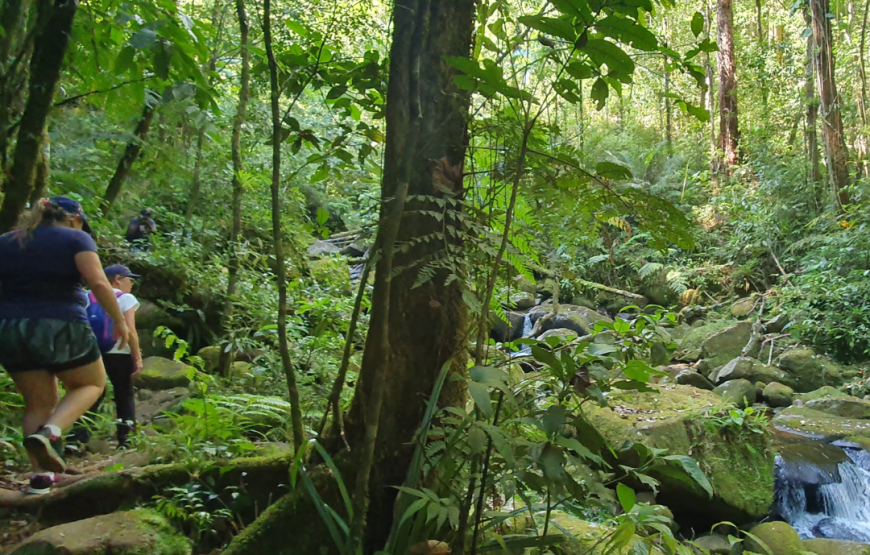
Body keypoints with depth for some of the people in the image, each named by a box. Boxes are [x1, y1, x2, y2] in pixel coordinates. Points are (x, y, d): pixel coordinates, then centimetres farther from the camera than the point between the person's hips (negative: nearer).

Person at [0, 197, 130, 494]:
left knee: (38, 403, 17)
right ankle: (49, 433, -7)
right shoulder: (75, 238, -1)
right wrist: (120, 320, -6)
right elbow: (98, 283, -14)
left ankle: (40, 475, 13)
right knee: (91, 384, 17)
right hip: (61, 328, -5)